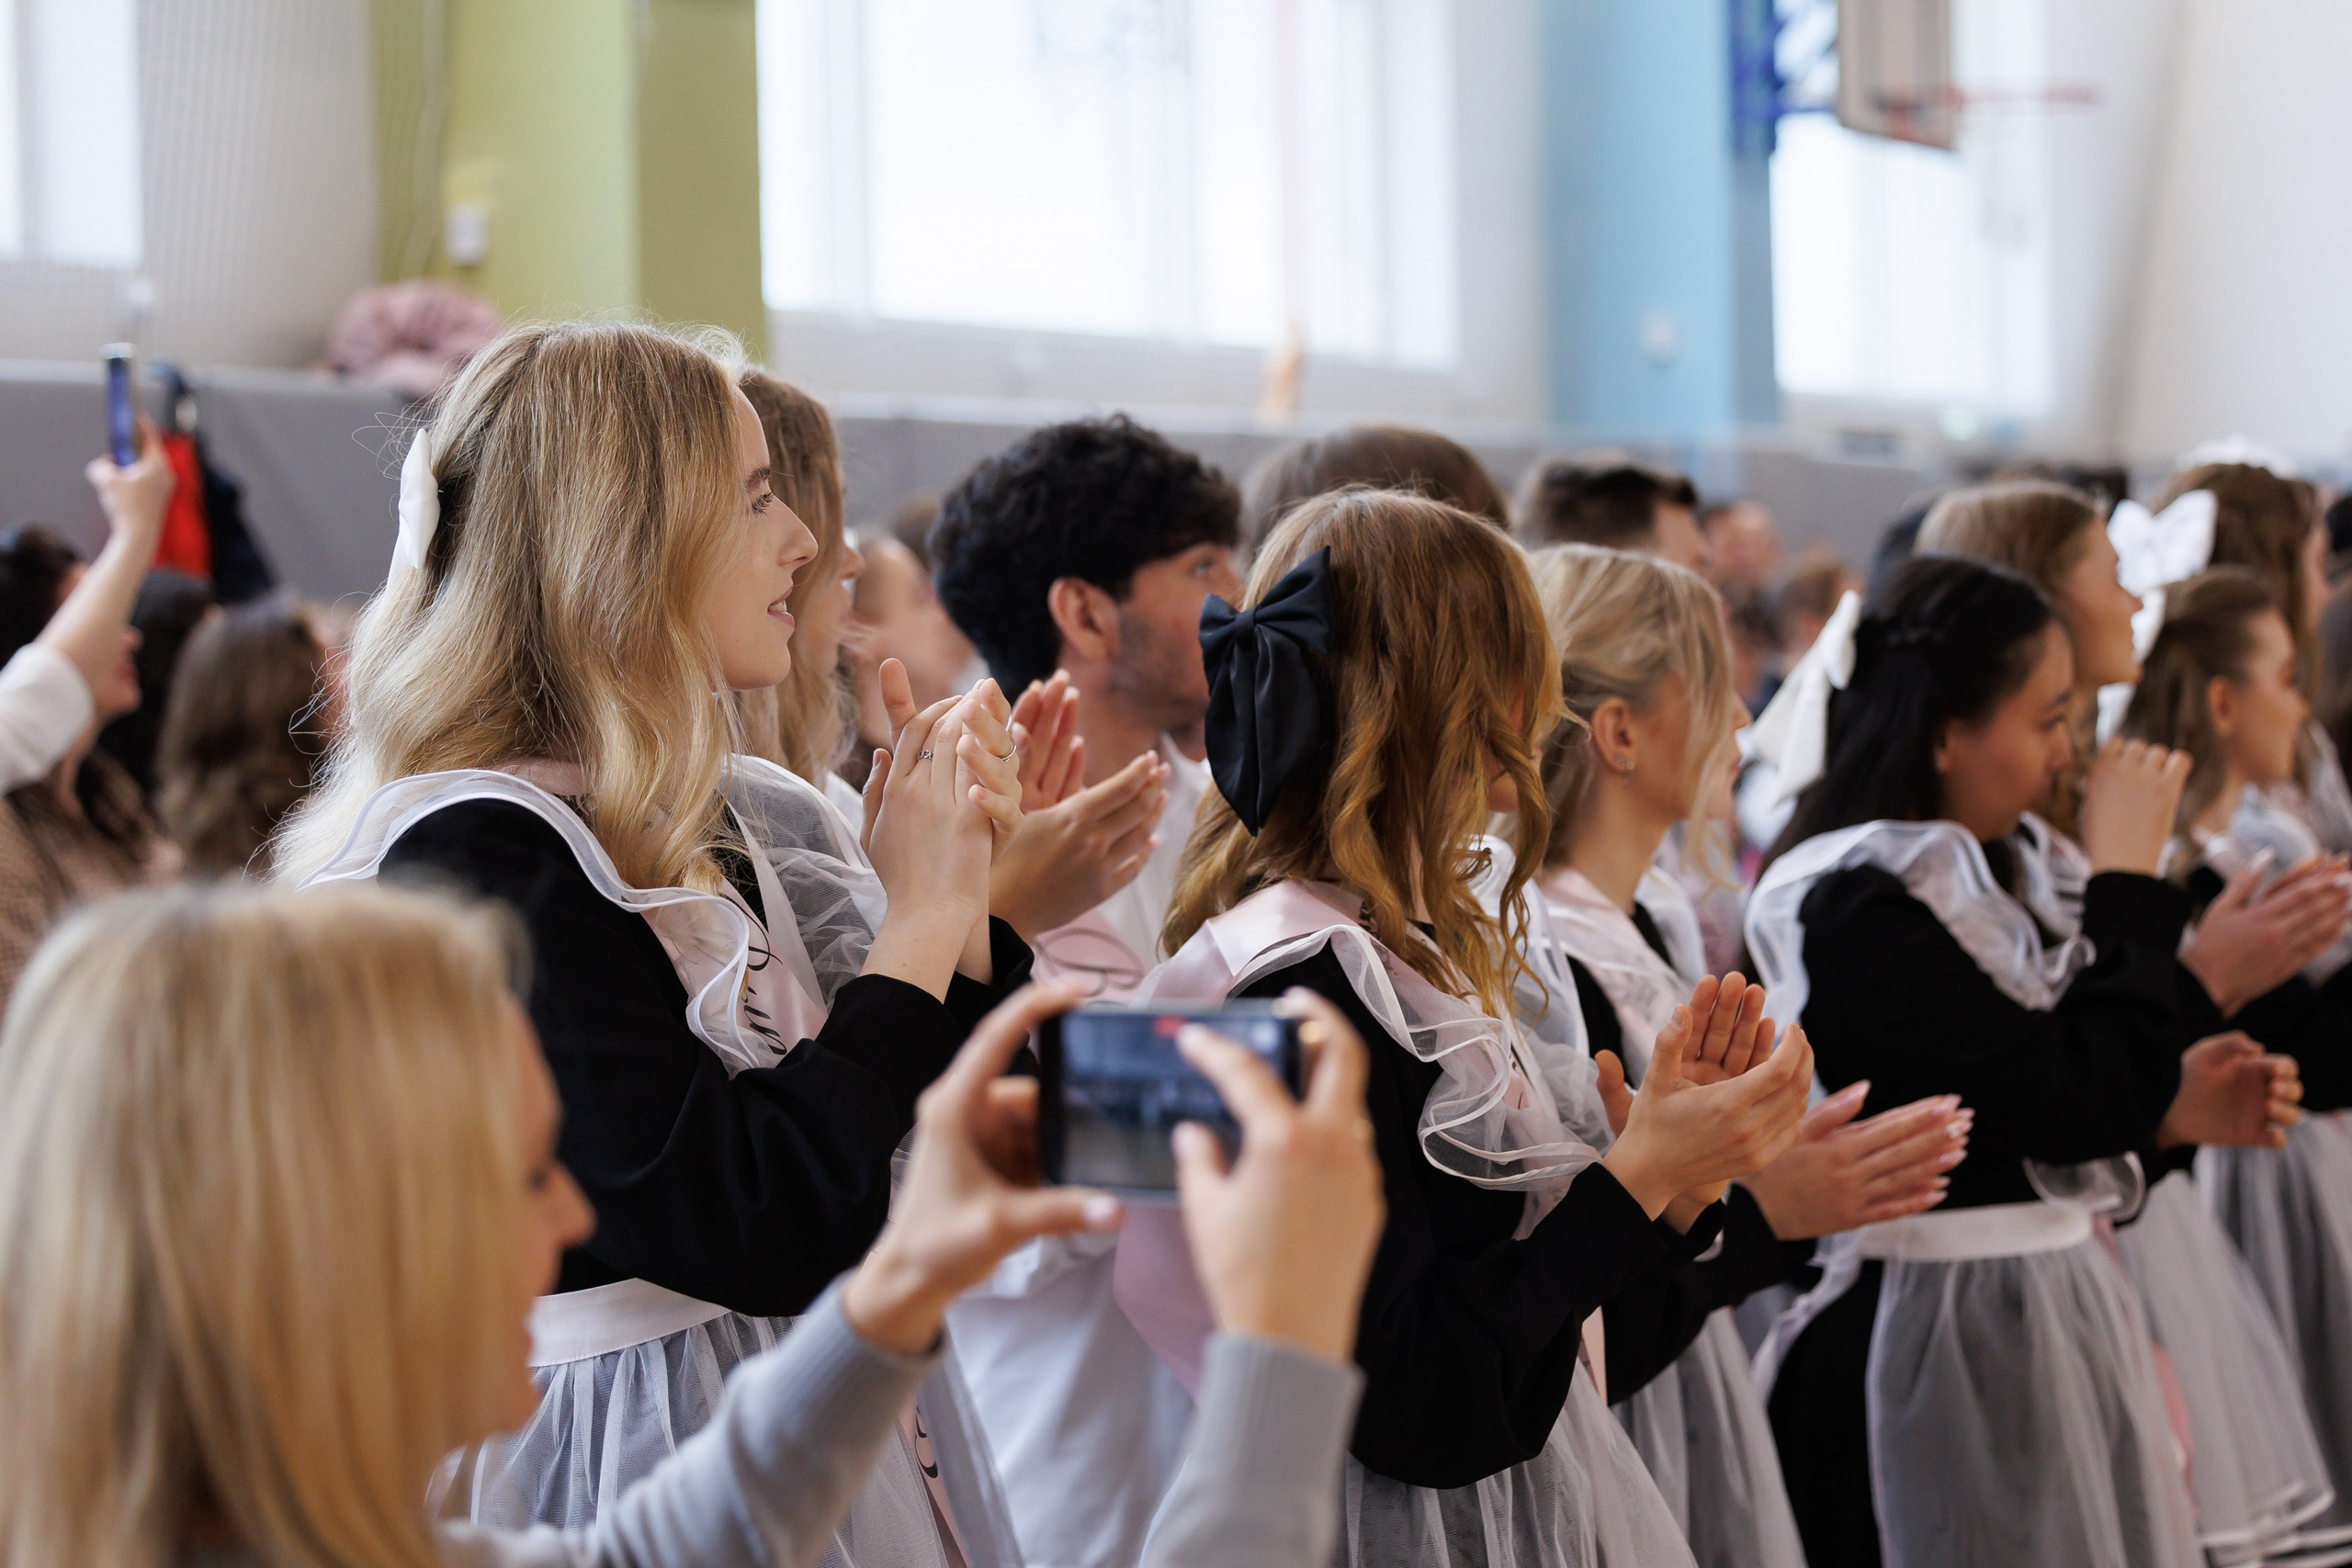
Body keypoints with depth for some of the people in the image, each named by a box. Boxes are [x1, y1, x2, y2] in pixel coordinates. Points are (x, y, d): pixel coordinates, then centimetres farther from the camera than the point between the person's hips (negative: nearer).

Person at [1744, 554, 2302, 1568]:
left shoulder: (1996, 874, 10)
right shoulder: (1858, 911, -19)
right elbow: (2078, 1094, -22)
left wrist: (2165, 1108, 1)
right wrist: (2125, 879, -14)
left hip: (2056, 1310, 9)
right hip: (1951, 1331, -9)